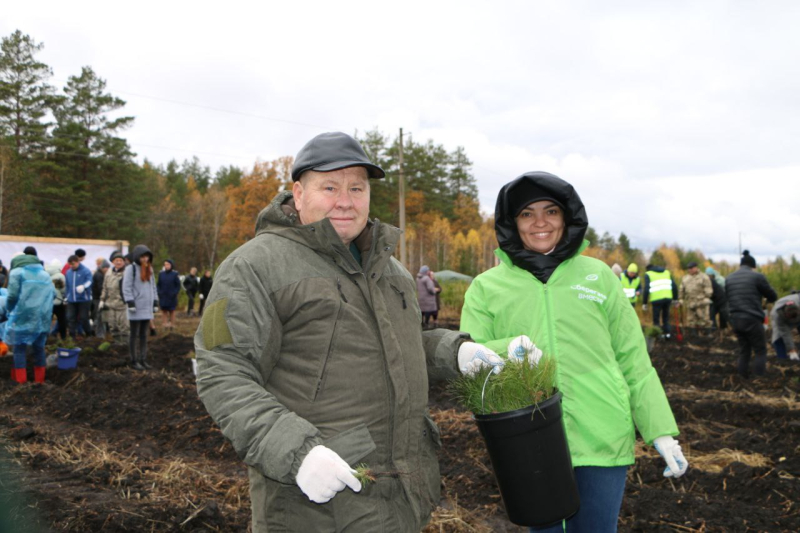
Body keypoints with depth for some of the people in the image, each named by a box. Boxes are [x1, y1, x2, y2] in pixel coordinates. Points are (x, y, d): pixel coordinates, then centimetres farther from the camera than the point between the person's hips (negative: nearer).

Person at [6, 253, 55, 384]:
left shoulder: (16, 272, 1)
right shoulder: (44, 273, 17)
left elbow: (12, 296, -7)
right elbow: (53, 294, 11)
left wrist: (10, 309, 11)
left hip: (23, 316, -5)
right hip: (43, 317, 5)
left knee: (20, 347, 5)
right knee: (39, 347, 13)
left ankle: (21, 379, 5)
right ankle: (39, 378, 16)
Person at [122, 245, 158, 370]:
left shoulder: (149, 269, 16)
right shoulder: (131, 268, -6)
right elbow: (126, 287, -11)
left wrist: (155, 302, 15)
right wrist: (130, 303, -17)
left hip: (147, 308, 6)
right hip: (136, 308, -6)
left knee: (144, 335, 10)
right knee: (134, 335, 1)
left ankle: (143, 359, 15)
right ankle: (134, 360, 6)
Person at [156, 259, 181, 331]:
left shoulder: (175, 274, -3)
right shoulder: (161, 274, 5)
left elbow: (178, 285, 0)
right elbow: (158, 284, 11)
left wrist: (175, 293, -12)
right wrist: (159, 292, -3)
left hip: (171, 297, -2)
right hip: (163, 297, 3)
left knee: (172, 311, 6)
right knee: (164, 311, 2)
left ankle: (172, 325, 12)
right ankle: (165, 325, 6)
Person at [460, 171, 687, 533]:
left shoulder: (597, 275, 6)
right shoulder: (487, 288, 2)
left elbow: (633, 360, 7)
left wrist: (661, 430, 2)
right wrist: (505, 350, -23)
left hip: (602, 441, 1)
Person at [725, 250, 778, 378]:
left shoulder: (729, 278, 10)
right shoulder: (757, 276, -6)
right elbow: (773, 296, 4)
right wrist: (765, 297, 25)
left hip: (735, 319, 5)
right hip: (752, 320, -5)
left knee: (744, 351, 15)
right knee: (760, 351, 5)